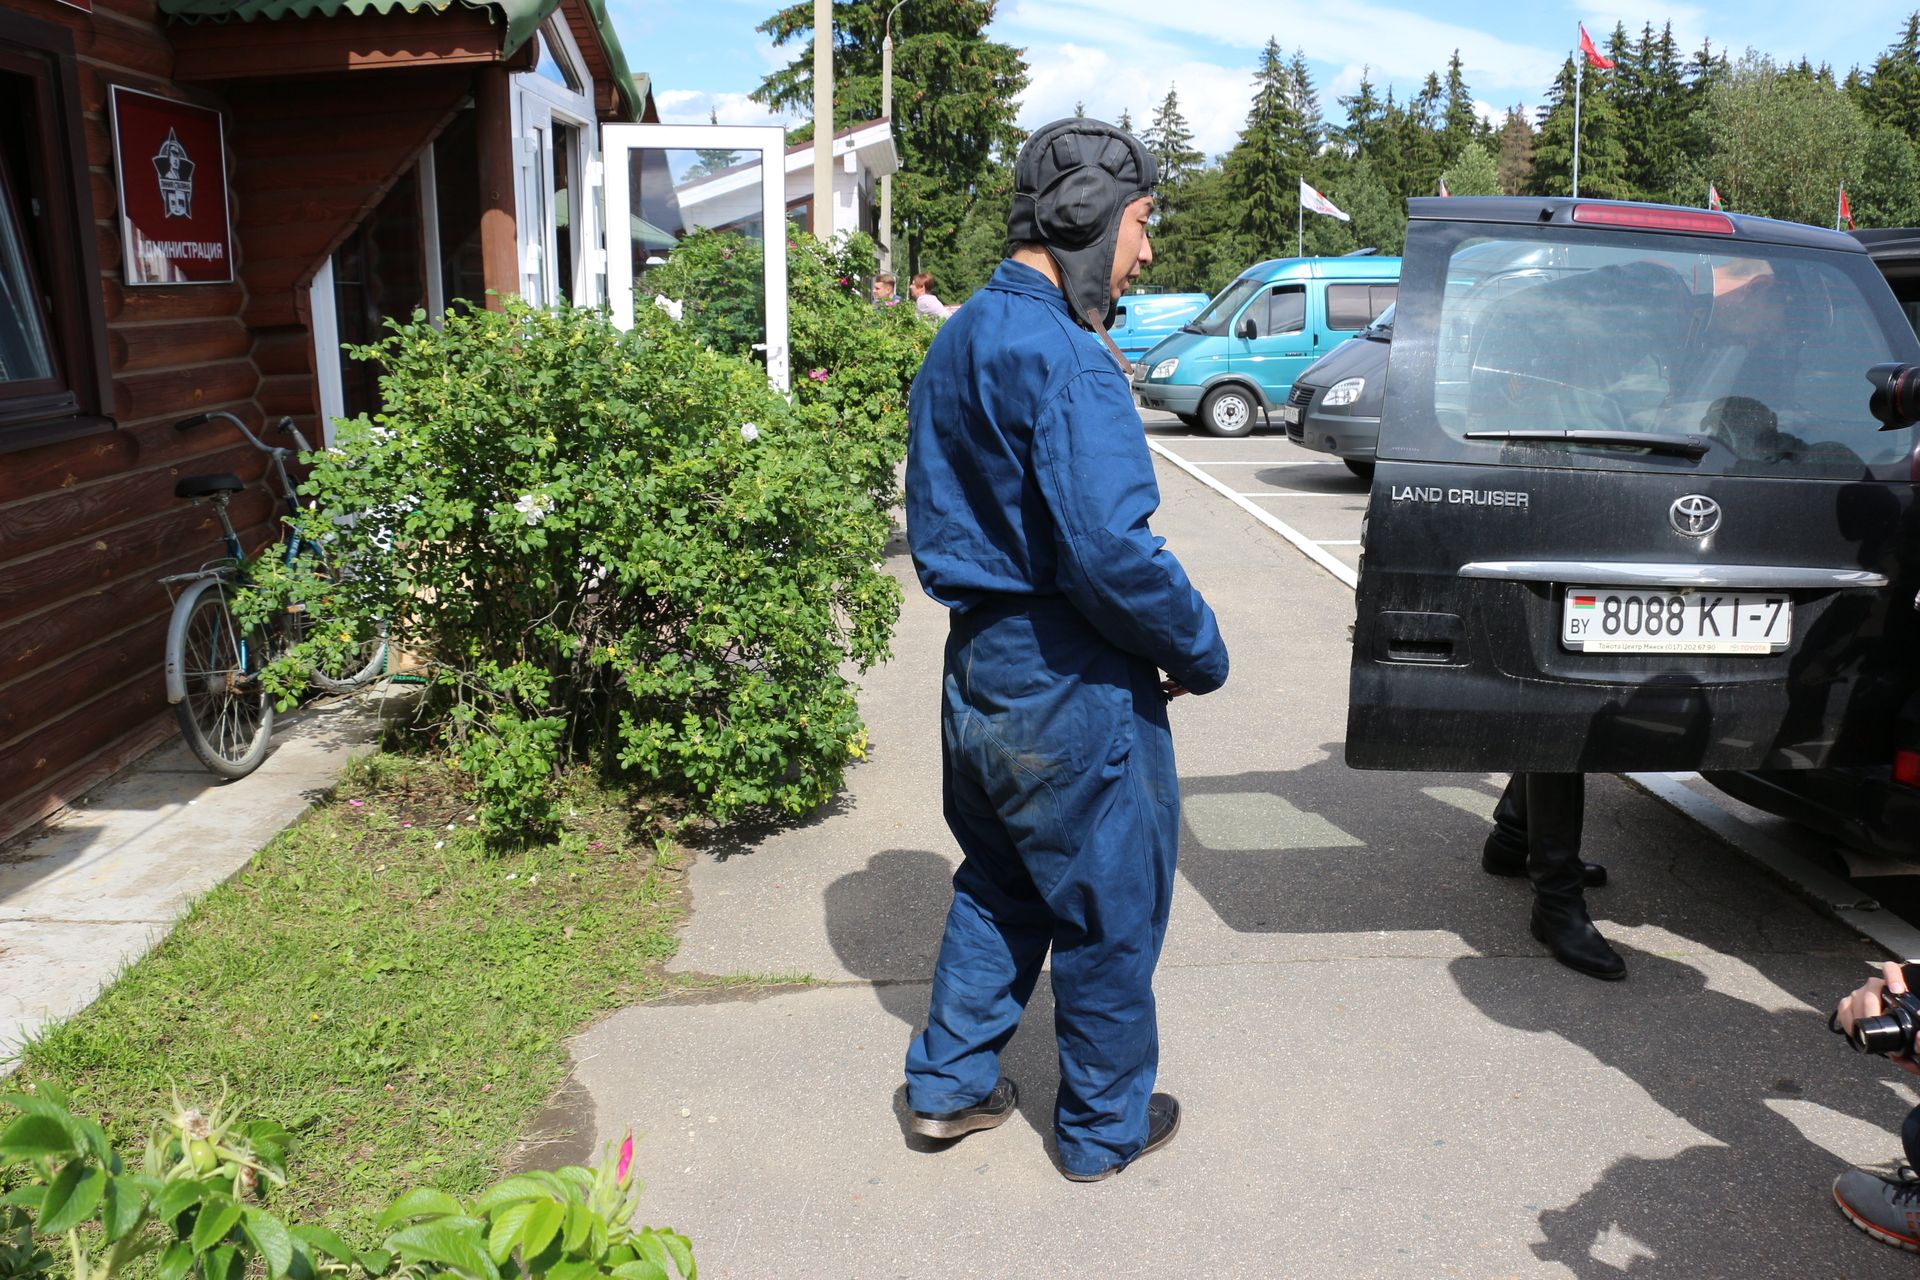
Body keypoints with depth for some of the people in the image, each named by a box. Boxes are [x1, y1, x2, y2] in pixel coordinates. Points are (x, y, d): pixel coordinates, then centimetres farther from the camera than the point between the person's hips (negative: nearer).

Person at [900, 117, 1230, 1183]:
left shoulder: (959, 341, 11)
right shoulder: (1061, 357, -21)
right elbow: (1110, 552, -27)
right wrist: (1199, 651, -13)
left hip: (977, 665, 9)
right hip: (1069, 690, -9)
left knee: (1001, 882, 25)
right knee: (1111, 908, 9)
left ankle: (949, 1082, 35)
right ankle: (1107, 1127, 27)